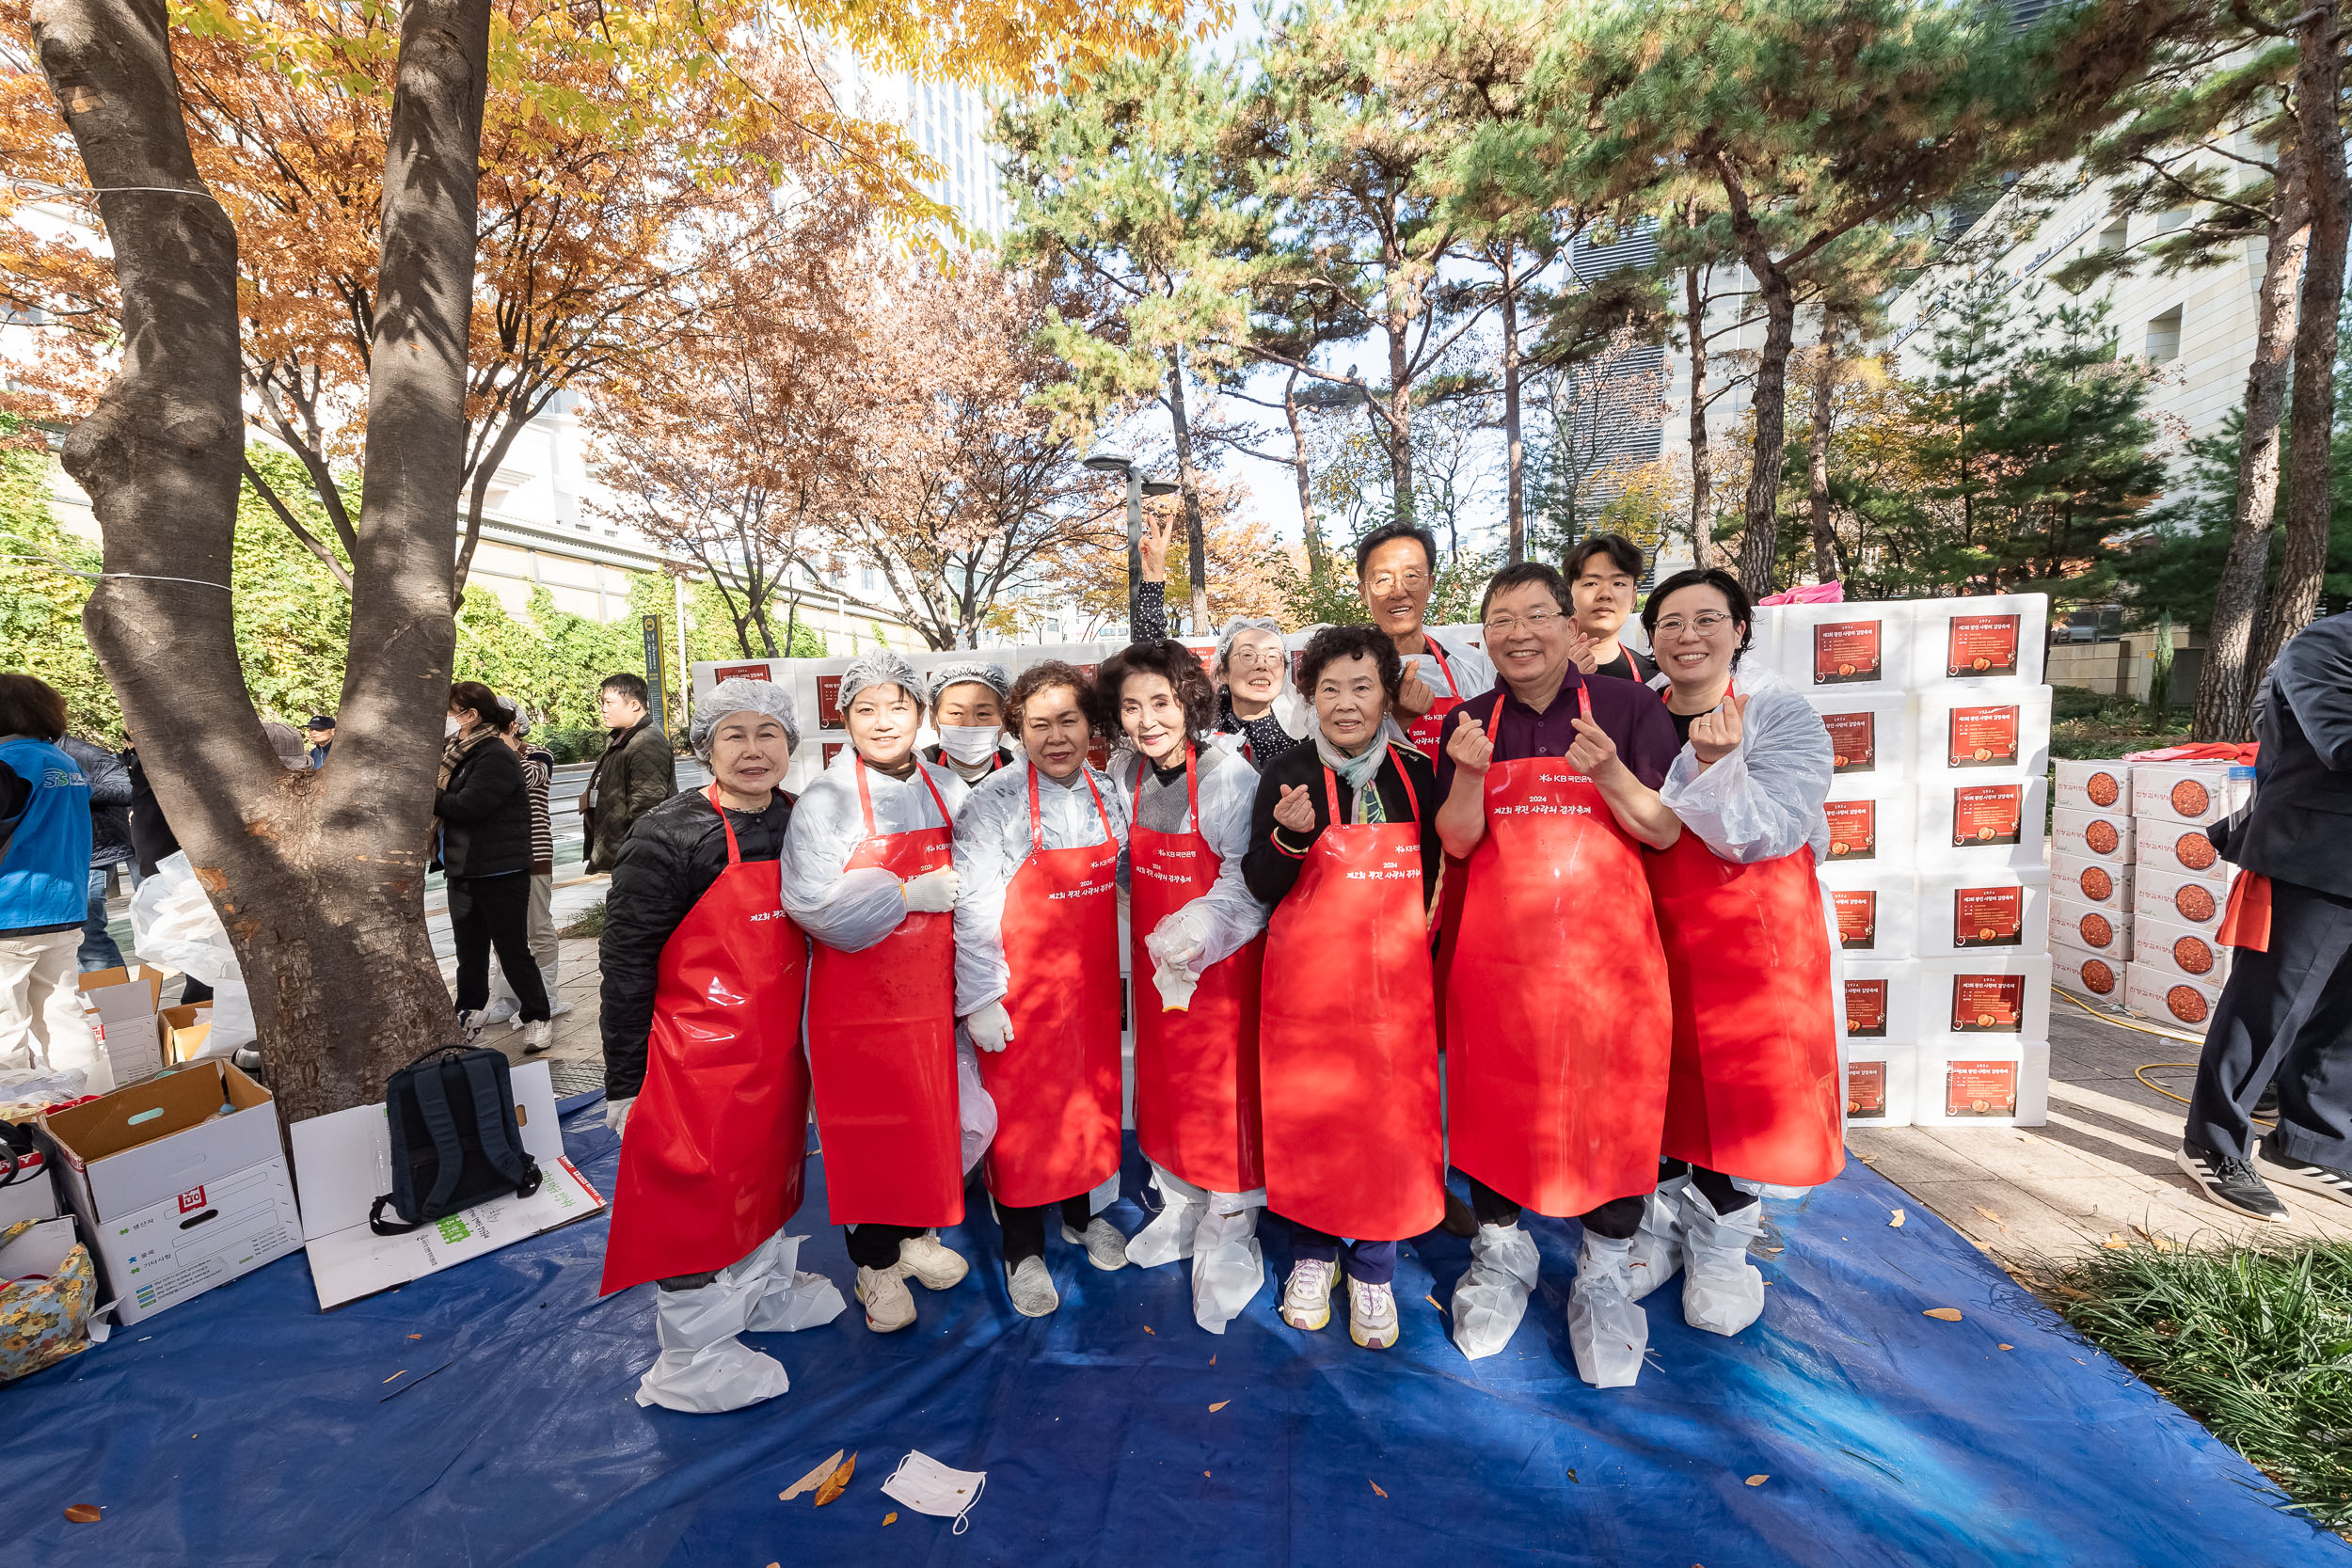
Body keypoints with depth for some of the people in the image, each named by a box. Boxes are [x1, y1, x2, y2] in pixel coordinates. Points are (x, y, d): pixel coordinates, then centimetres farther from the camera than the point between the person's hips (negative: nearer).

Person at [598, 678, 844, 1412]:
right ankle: (693, 1359, 30)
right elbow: (626, 961, -13)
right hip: (697, 1057, -6)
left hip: (777, 1048, 6)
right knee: (693, 1192, 8)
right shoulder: (668, 835, -17)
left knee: (766, 1166, 24)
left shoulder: (800, 824, 1)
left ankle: (765, 1289, 48)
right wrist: (625, 1080, -11)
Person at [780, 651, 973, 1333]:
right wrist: (915, 894, -19)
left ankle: (916, 1233, 41)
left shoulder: (949, 791, 3)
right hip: (857, 1000, -4)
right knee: (867, 1128, 8)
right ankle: (876, 1264, 32)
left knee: (933, 1117, 15)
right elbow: (811, 903, -20)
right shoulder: (825, 800, -11)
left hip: (931, 992, 4)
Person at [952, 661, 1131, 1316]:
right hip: (1020, 990, -5)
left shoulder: (1105, 793, 1)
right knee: (1021, 1110, 8)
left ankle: (1081, 1213, 43)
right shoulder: (993, 801, -15)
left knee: (1090, 1095, 18)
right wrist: (980, 999, -13)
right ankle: (1023, 1251, 30)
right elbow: (973, 907, -13)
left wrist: (1116, 967, 13)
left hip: (1092, 981, 5)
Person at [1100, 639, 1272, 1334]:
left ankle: (1228, 1239, 25)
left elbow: (1246, 879, -18)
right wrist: (1140, 944, 7)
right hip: (1155, 959, 6)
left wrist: (1196, 934, -27)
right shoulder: (1124, 773, -2)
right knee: (1162, 1085, 18)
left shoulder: (1228, 775, -19)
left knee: (1227, 1091, 4)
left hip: (1222, 960, -5)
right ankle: (1179, 1209, 41)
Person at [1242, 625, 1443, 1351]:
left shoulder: (1416, 773, 3)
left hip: (1395, 976, 2)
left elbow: (1429, 873, 14)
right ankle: (1312, 1254, 33)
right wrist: (1291, 836, -24)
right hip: (1309, 975, -2)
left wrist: (1416, 940, 5)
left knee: (1391, 1113, 8)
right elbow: (1262, 887, -7)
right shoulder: (1288, 774, -5)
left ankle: (1373, 1269, 30)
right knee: (1307, 1110, 9)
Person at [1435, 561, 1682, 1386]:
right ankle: (1501, 1251, 33)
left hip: (1605, 947, -1)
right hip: (1497, 948, 1)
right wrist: (1469, 775, -19)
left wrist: (1608, 772, -20)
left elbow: (1665, 831, -2)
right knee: (1494, 1098, 10)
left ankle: (1605, 1274, 29)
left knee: (1614, 1103, 6)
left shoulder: (1630, 708, 1)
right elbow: (1456, 841, 0)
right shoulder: (1471, 723, 5)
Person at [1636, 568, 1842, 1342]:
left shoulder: (1783, 714, -7)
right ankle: (1660, 1224, 32)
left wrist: (1716, 762, -30)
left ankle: (1719, 1245, 28)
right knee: (1654, 1075, 11)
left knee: (1736, 1081, 5)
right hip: (1651, 929, 3)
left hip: (1750, 935, -3)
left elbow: (1763, 833, -19)